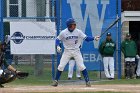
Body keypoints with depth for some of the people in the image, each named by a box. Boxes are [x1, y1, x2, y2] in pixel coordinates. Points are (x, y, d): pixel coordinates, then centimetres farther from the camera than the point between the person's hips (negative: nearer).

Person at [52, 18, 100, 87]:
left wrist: (94, 38, -19)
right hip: (67, 51, 0)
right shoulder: (63, 33, -9)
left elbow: (86, 38, -4)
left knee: (81, 66, -6)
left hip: (76, 51, 0)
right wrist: (58, 46, -14)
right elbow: (58, 39, 3)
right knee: (61, 66, -3)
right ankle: (56, 81, 11)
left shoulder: (78, 32, -7)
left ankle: (87, 81, 1)